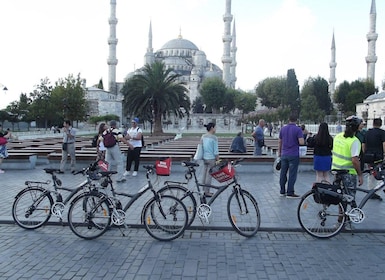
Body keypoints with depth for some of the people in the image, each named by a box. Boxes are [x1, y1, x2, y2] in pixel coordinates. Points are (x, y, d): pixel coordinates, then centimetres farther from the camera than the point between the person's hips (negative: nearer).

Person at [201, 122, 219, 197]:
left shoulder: (203, 136, 5)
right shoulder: (214, 138, -15)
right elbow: (216, 151, -14)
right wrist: (218, 160, -5)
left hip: (204, 158, 7)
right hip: (211, 158, -7)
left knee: (204, 174, 14)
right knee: (209, 175, 0)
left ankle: (204, 190, 23)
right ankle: (207, 192, 8)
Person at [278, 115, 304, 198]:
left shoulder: (283, 129, 6)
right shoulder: (298, 129, -9)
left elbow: (280, 142, 12)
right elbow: (301, 142, -17)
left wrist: (279, 152, 22)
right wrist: (302, 138, 6)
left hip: (284, 154, 5)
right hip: (294, 155, -5)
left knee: (283, 173, 11)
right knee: (292, 174, -1)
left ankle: (282, 191, 17)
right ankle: (290, 193, 1)